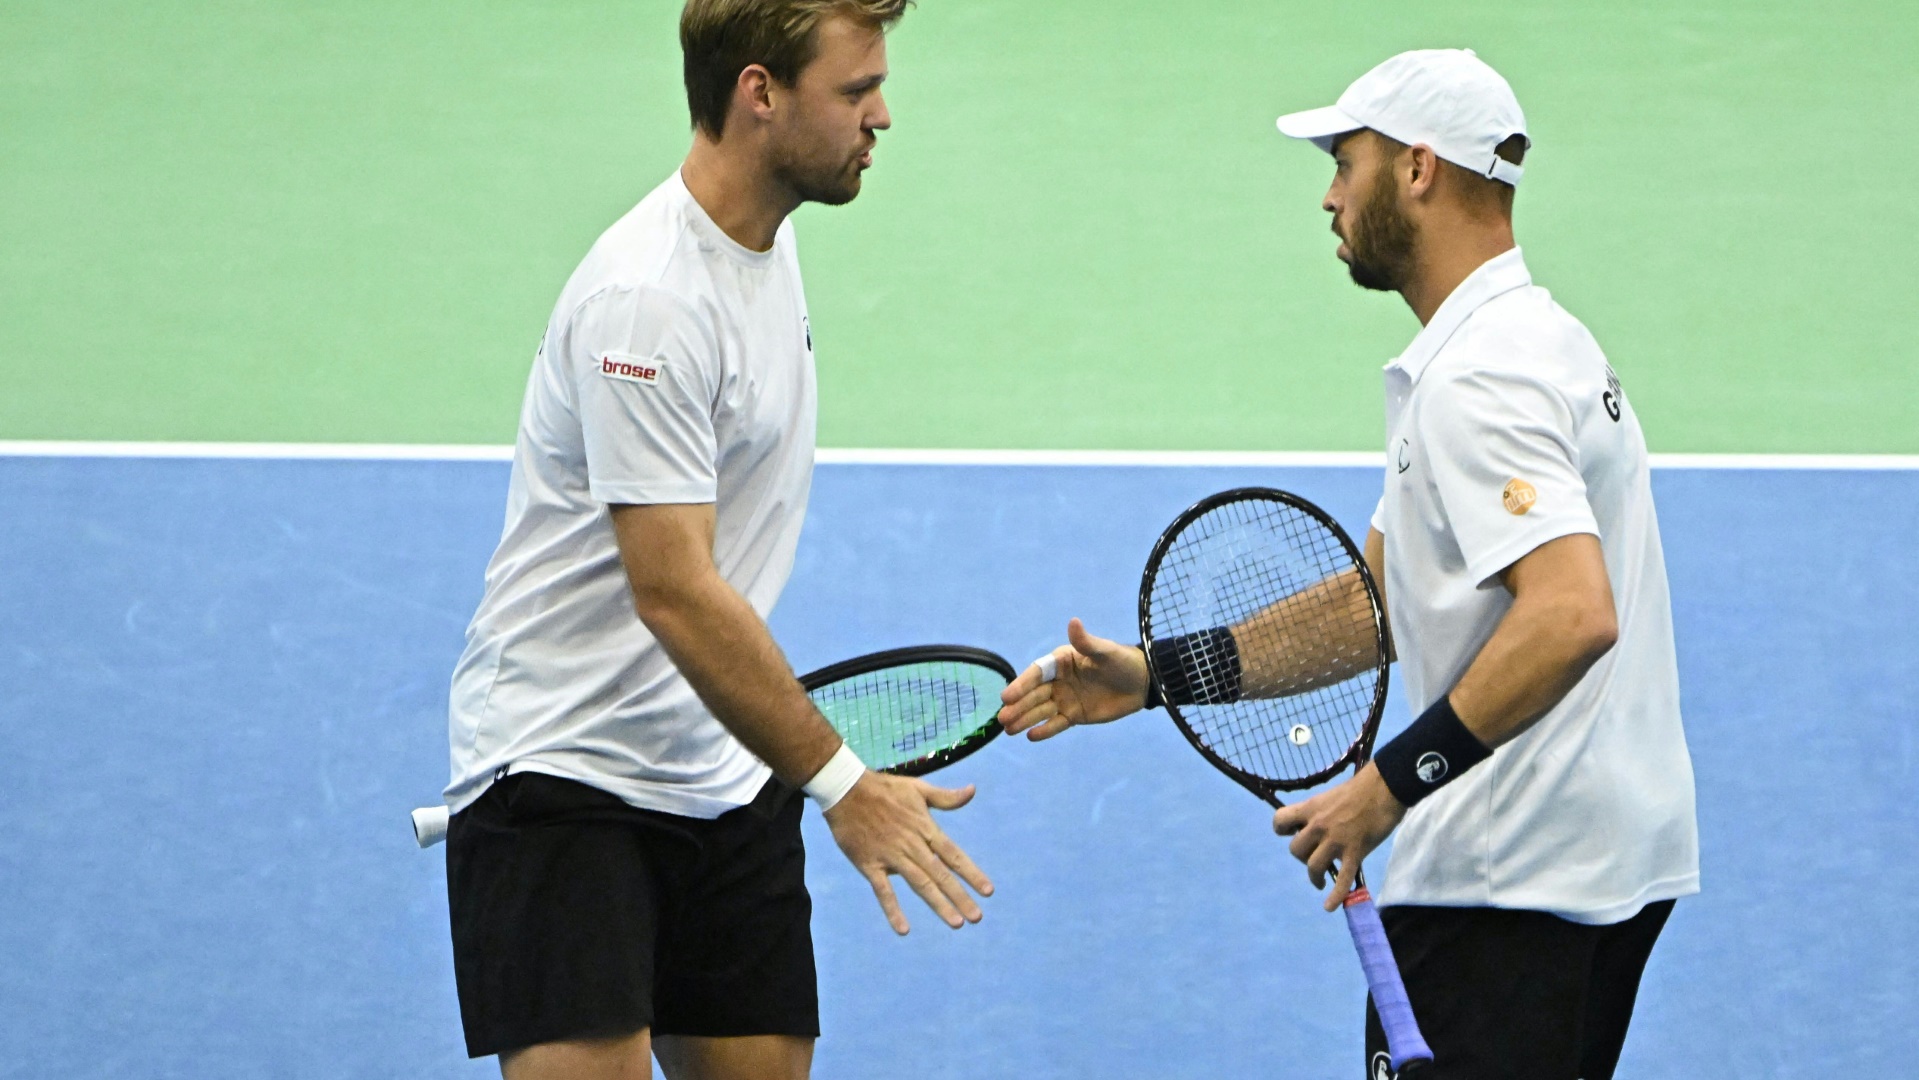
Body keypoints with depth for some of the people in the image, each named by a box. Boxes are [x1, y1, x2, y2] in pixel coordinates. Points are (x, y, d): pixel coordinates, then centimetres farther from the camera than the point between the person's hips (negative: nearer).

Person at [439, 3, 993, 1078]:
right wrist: (841, 780, -24)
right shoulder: (648, 299, -22)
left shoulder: (768, 239, 8)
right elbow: (674, 595, -26)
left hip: (727, 775, 9)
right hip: (565, 774, -9)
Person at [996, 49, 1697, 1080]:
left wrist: (1393, 781, -27)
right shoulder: (1526, 340, 18)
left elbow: (1571, 615, -30)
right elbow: (1374, 604, 20)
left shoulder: (1479, 379, -17)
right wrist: (1151, 675, 16)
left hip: (1514, 882, -11)